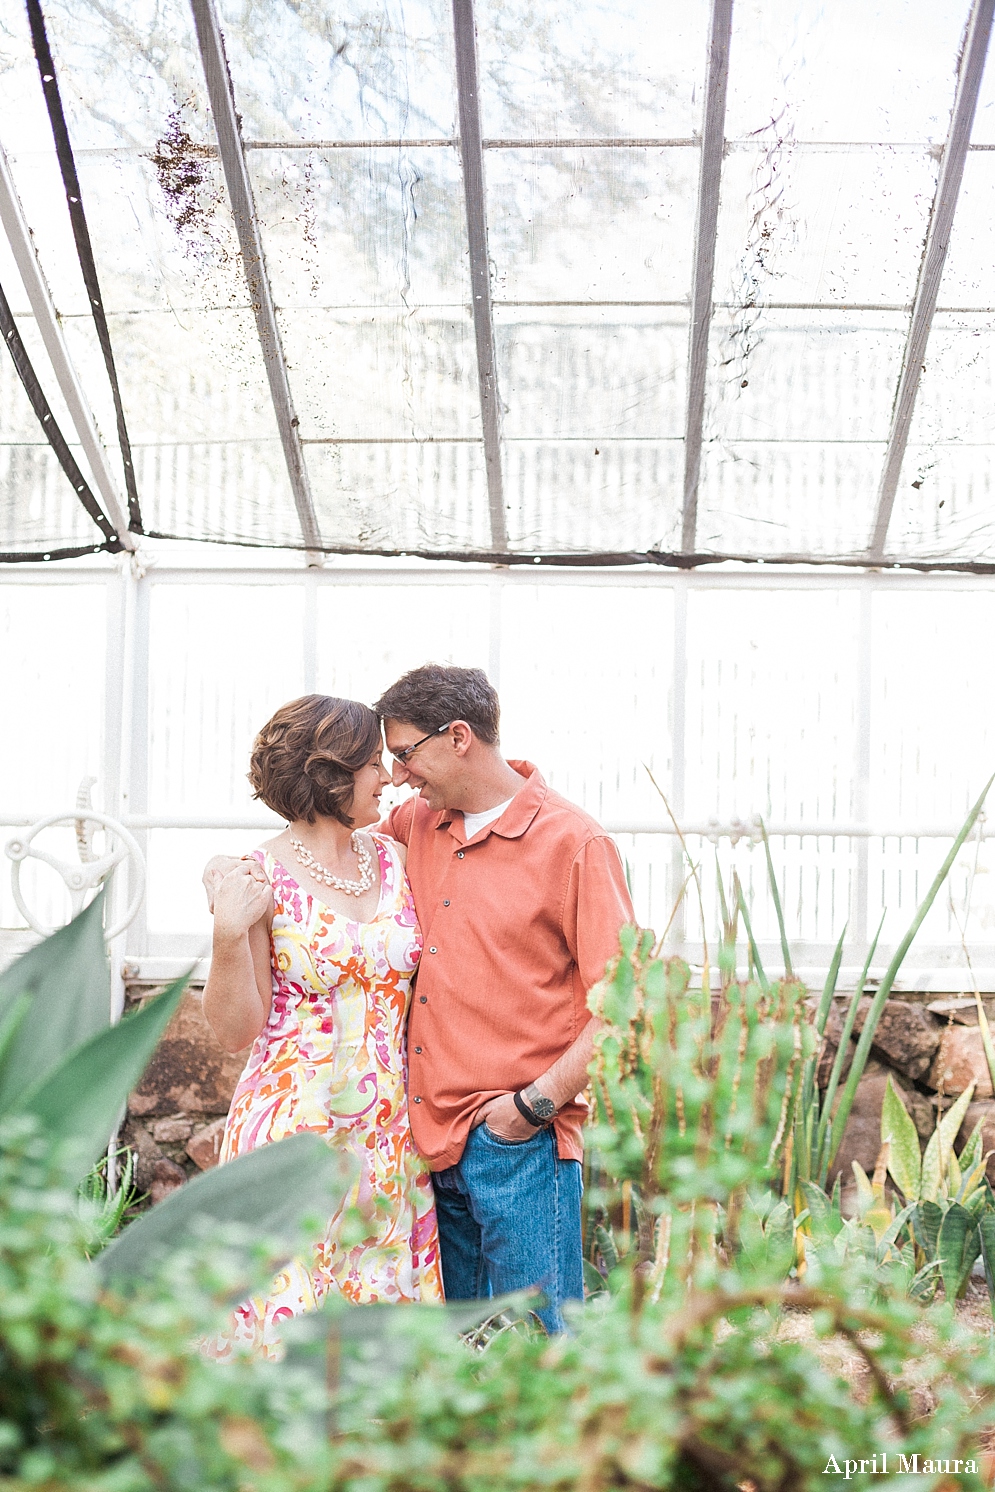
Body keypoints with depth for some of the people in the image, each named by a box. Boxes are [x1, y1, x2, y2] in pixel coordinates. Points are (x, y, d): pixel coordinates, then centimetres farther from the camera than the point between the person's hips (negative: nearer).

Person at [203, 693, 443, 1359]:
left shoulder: (392, 858, 8)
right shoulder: (259, 878, -7)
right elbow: (237, 1030, -6)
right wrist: (230, 934, -18)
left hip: (388, 1126, 5)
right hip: (294, 1123, -5)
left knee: (383, 1307, 8)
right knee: (288, 1315, -2)